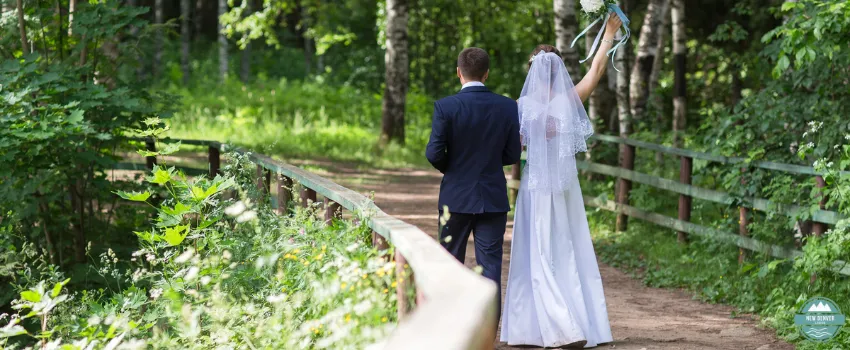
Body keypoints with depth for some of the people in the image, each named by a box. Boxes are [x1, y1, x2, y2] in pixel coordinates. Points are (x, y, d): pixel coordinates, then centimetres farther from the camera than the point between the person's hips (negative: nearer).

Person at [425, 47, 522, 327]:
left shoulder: (446, 107, -12)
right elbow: (512, 155, 0)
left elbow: (434, 154, -13)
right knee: (490, 265, 3)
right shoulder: (508, 107, -4)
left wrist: (449, 168, 8)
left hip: (456, 197, -1)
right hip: (494, 199, 1)